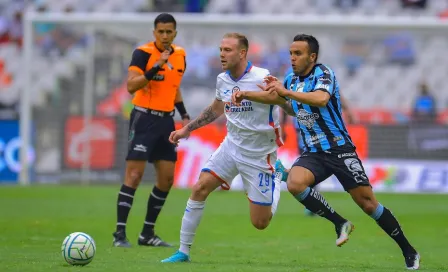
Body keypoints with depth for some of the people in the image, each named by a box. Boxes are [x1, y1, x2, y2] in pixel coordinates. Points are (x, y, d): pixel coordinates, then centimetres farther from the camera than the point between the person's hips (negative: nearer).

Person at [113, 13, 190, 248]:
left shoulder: (180, 55, 9)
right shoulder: (143, 53, -12)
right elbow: (131, 86, -23)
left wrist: (184, 115, 15)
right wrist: (156, 67, -31)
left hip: (166, 121, 7)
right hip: (144, 118, -7)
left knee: (166, 179, 7)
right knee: (134, 175, -12)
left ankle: (147, 233, 17)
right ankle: (120, 233, -9)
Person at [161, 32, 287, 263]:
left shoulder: (261, 77, -19)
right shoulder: (222, 80, 2)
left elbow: (281, 98, -41)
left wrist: (246, 94, -52)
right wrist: (187, 129, 20)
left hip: (259, 155, -5)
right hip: (232, 146, 5)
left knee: (259, 223, -2)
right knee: (199, 189, -12)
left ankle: (279, 178, 30)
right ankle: (183, 251, -1)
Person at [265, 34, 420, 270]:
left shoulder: (323, 73, -11)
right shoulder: (292, 80, 9)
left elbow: (321, 99, -33)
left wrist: (286, 92, -31)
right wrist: (278, 98, 9)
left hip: (339, 149, -5)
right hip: (313, 153, 5)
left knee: (368, 203, -6)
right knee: (294, 183, -27)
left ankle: (409, 252, 9)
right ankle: (339, 223, -9)